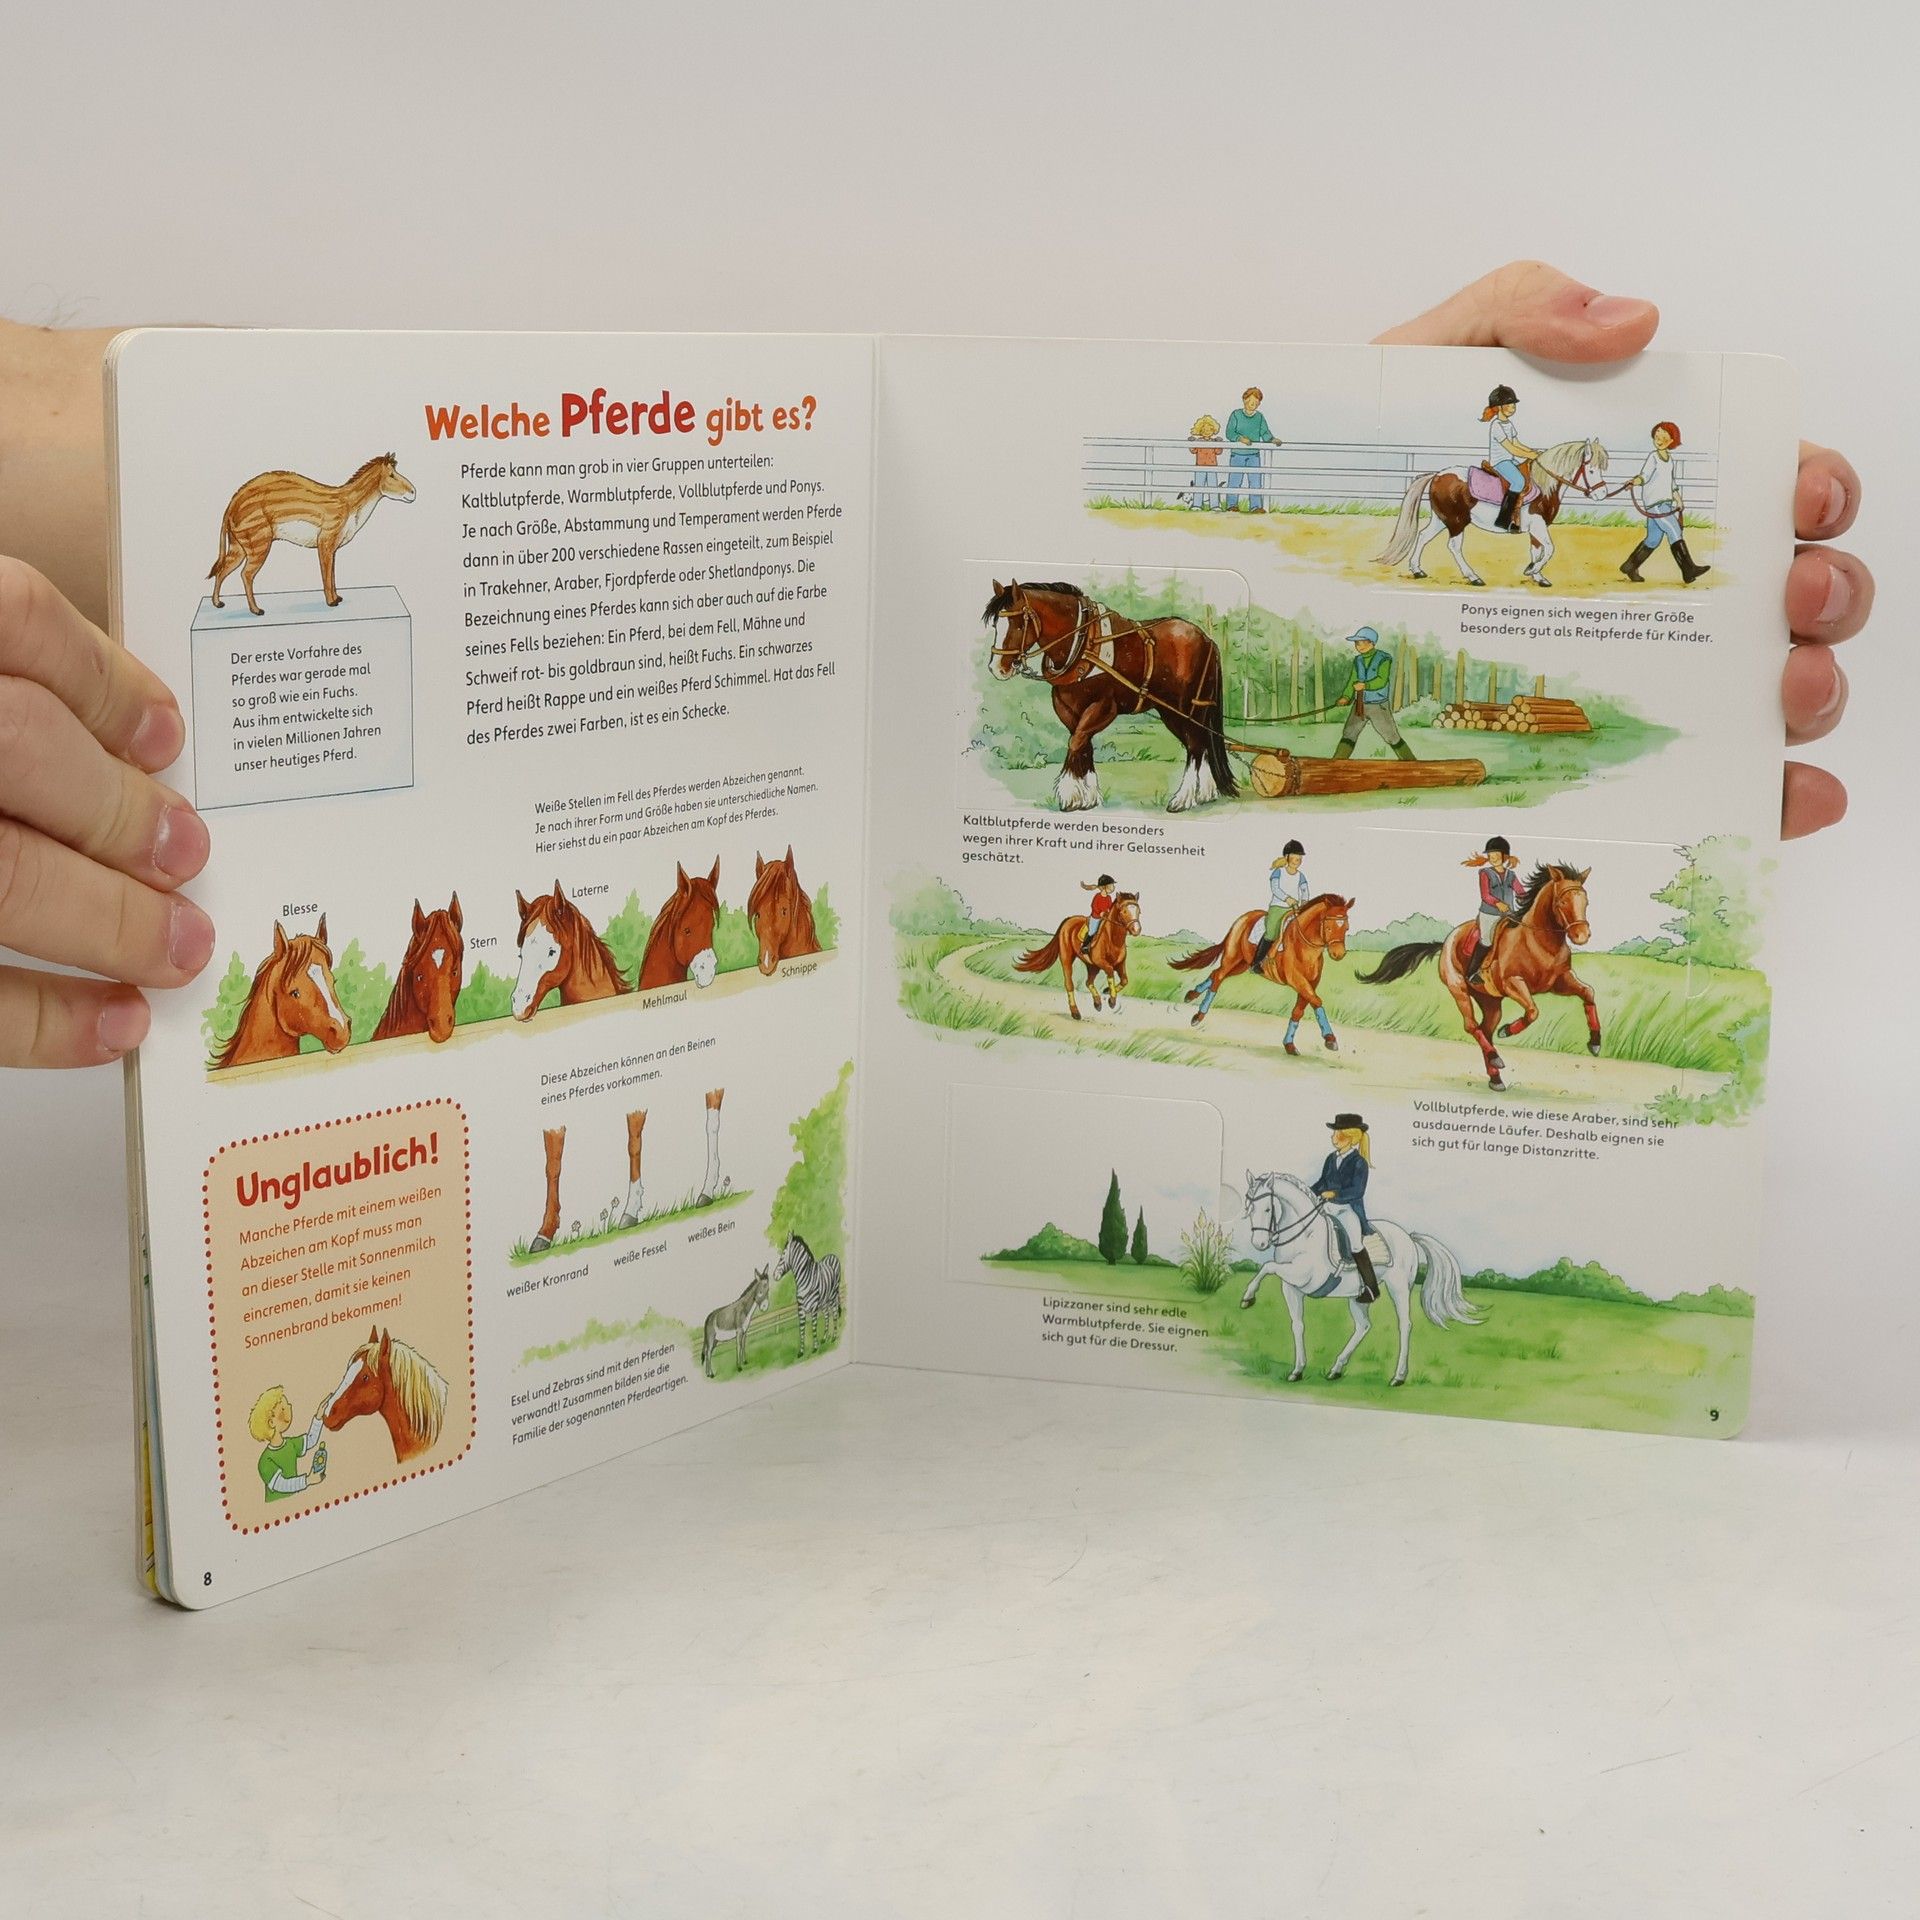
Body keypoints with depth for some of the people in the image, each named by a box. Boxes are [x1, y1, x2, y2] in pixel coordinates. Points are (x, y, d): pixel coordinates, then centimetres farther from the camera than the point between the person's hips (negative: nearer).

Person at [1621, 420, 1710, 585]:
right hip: (1654, 503, -8)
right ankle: (1689, 570, -22)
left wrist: (1679, 501, 30)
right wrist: (1635, 481, -40)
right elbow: (1645, 475, -19)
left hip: (1666, 503, 8)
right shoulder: (1653, 457, -6)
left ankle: (1630, 566, 22)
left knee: (1654, 539, 10)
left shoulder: (1670, 458, 16)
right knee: (1674, 531, -16)